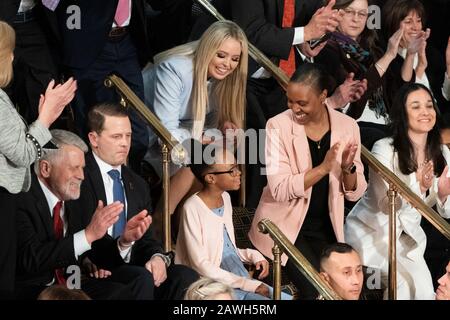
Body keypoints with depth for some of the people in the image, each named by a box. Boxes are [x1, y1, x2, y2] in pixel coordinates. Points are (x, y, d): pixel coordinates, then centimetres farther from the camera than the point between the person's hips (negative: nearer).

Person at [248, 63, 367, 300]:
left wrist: (347, 168, -21)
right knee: (316, 289, -19)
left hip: (325, 228, 4)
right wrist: (323, 168, -32)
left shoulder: (347, 126, -3)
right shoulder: (278, 126, -12)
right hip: (284, 227, -4)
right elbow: (280, 189, -22)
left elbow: (354, 193, 0)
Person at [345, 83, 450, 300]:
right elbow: (385, 205, -21)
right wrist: (417, 186, -37)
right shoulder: (384, 149, -18)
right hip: (372, 231, -5)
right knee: (408, 284, -21)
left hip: (407, 236, 5)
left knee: (425, 290, -11)